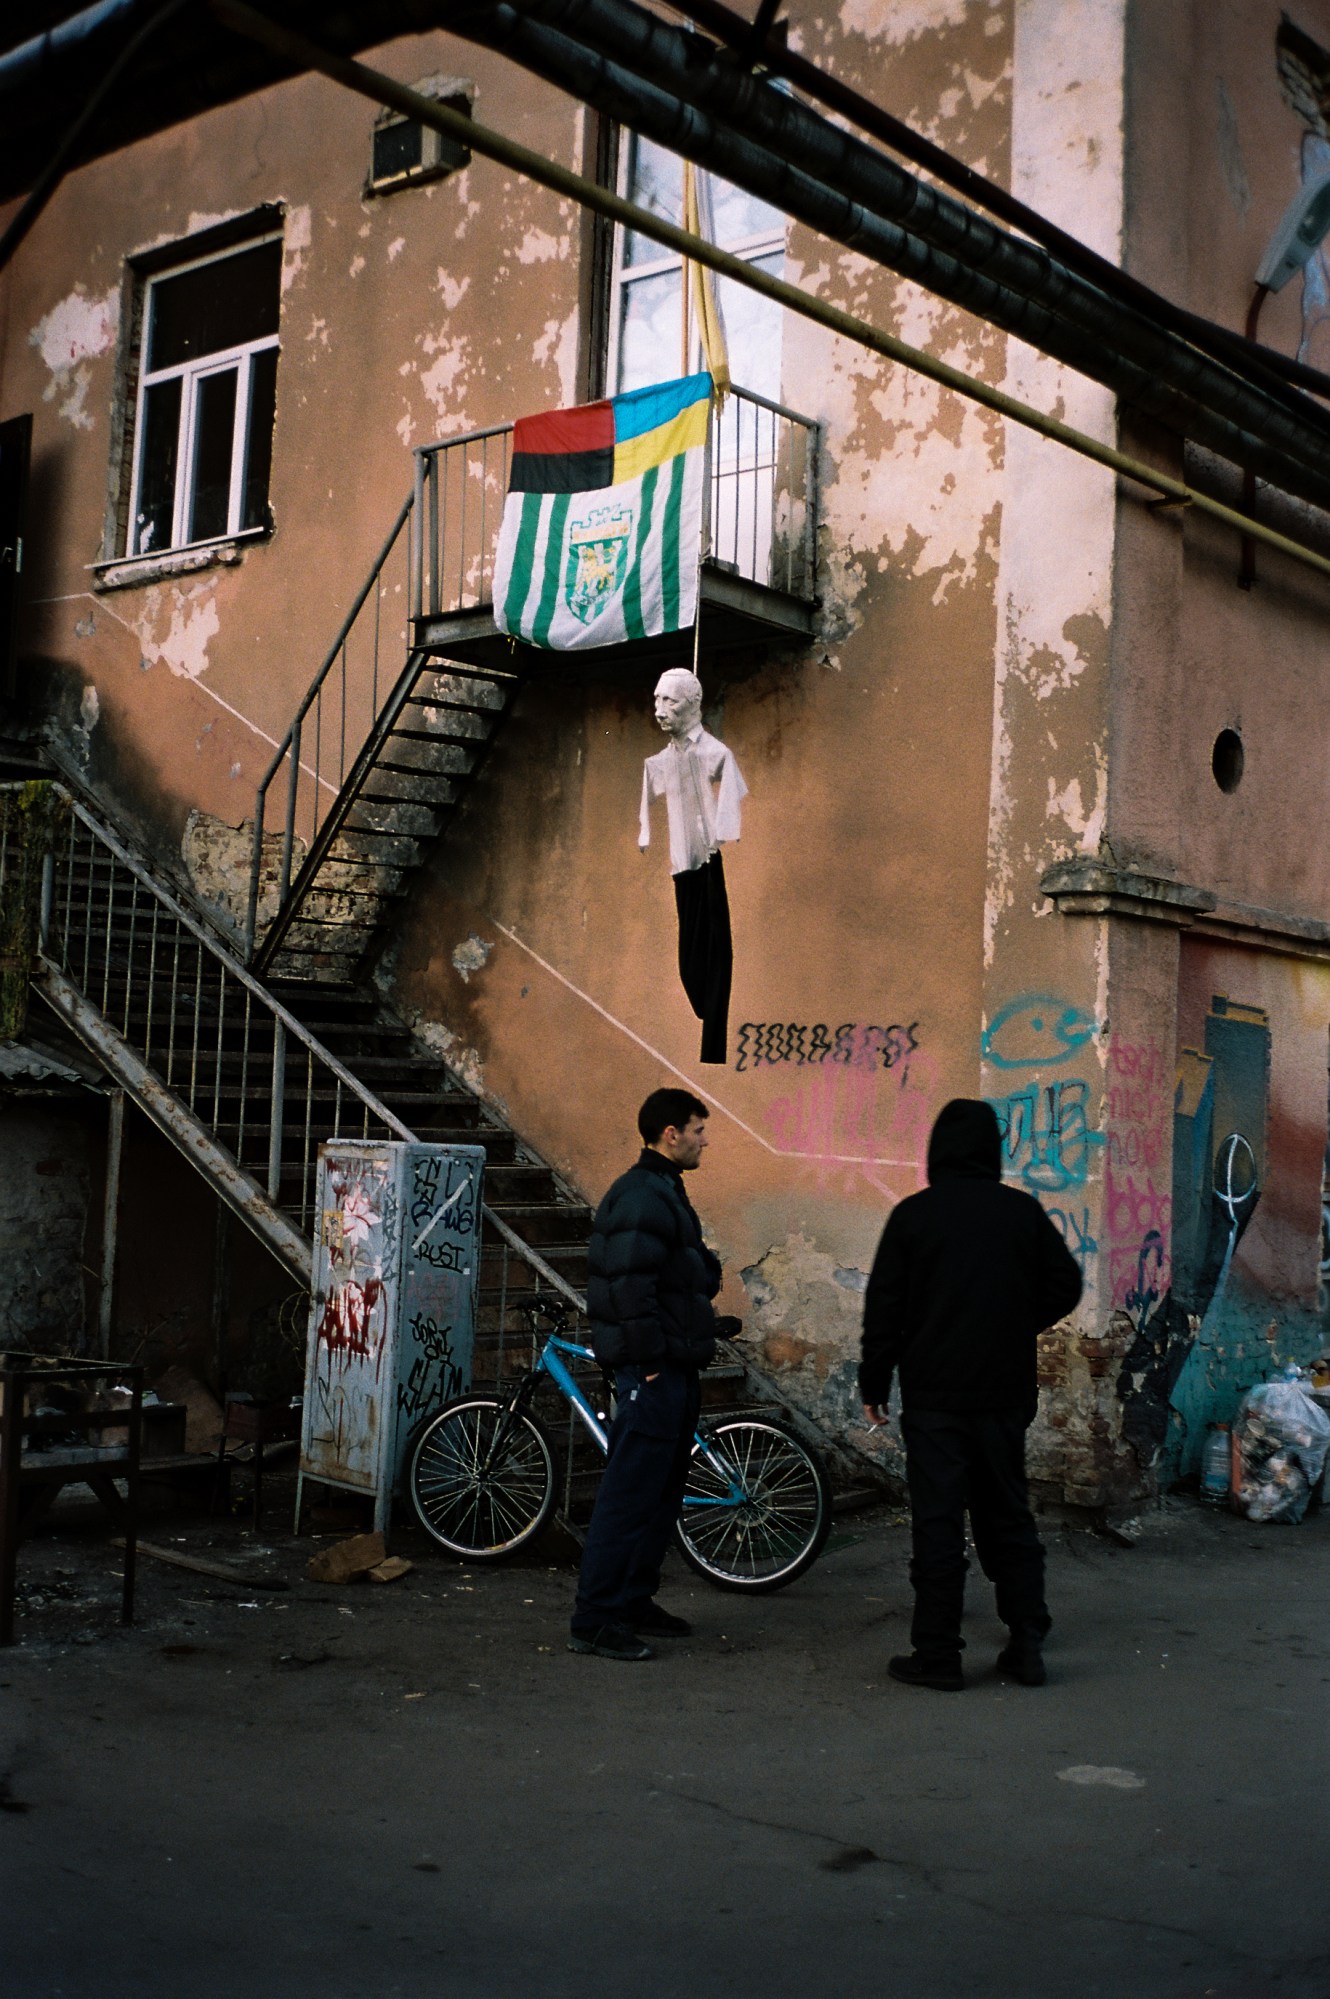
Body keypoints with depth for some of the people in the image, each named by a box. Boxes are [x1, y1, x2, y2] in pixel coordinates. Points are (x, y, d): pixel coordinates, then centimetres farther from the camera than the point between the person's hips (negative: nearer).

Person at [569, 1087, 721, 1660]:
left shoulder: (664, 1192, 17)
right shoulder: (641, 1197, -17)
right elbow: (631, 1288, -23)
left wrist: (705, 1269, 5)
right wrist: (650, 1363, -21)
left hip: (675, 1367, 11)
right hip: (653, 1372, -11)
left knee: (663, 1491, 16)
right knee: (631, 1494, -7)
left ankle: (635, 1602, 26)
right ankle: (594, 1620, -1)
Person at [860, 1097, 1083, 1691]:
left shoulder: (913, 1214, -6)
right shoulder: (1024, 1212, 1)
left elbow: (884, 1308, -5)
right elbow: (1065, 1285, 6)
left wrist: (874, 1386, 3)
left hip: (934, 1396, -3)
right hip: (1005, 1392, 3)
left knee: (937, 1521, 1)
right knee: (1008, 1515, 14)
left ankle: (937, 1655, 5)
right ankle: (1027, 1645, 15)